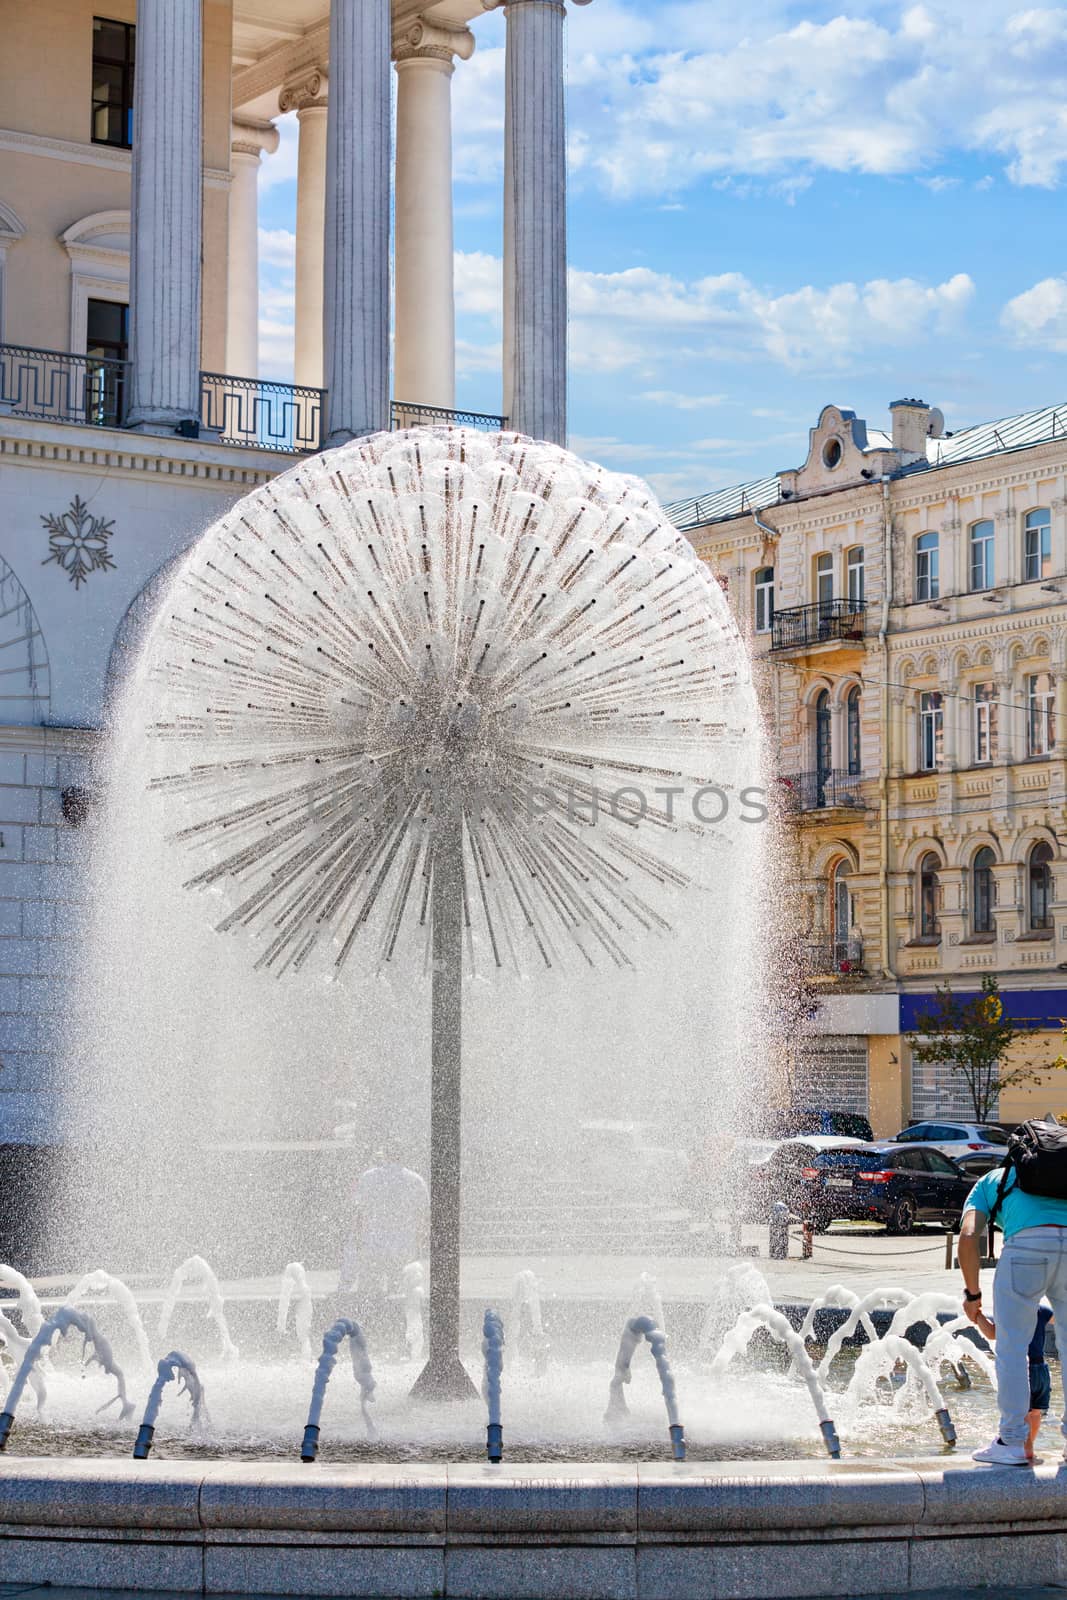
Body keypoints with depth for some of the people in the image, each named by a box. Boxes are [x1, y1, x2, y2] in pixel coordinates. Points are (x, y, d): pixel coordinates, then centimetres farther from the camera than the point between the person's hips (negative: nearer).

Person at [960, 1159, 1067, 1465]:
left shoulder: (988, 1182, 29)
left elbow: (968, 1237, 11)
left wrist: (972, 1294, 19)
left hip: (1027, 1243, -3)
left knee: (1012, 1345, 5)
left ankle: (1013, 1441, 5)